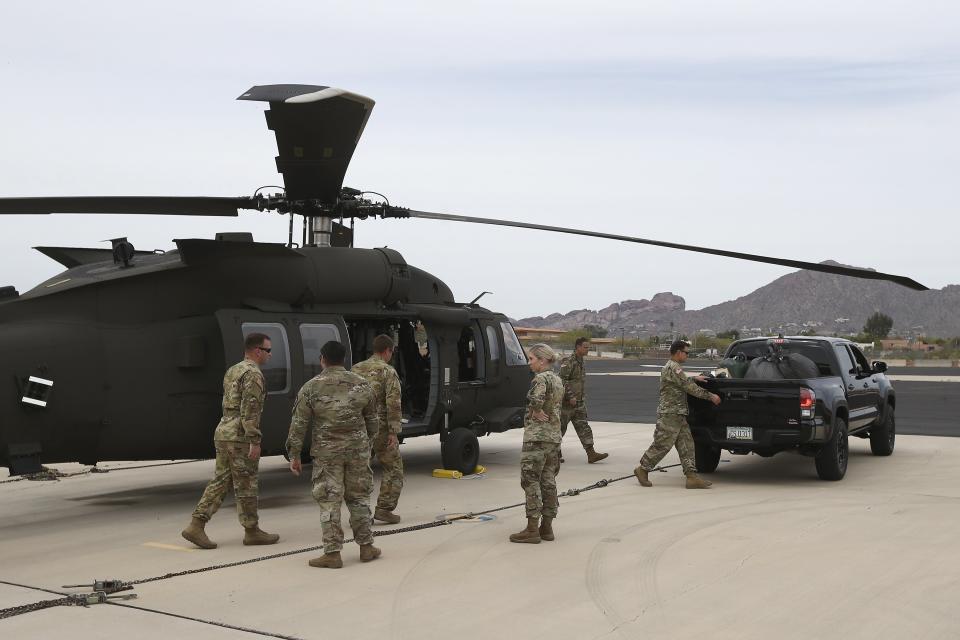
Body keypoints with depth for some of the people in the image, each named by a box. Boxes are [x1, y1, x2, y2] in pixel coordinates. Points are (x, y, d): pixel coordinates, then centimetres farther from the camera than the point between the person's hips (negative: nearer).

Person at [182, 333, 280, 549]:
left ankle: (196, 526, 2)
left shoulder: (232, 371, 17)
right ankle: (251, 531, 11)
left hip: (223, 433, 9)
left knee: (220, 482, 9)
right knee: (245, 486, 1)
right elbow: (250, 409, -21)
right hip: (240, 436, -9)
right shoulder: (253, 373, -13)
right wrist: (255, 441, -21)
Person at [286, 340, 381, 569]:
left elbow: (299, 425, -4)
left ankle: (332, 553, 2)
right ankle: (366, 547, 20)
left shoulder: (311, 388, -4)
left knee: (329, 502, 2)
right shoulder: (362, 384, 4)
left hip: (327, 452, -3)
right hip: (358, 450, 3)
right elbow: (372, 420, 13)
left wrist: (294, 455, 3)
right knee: (359, 498, 14)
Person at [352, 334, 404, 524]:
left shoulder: (356, 370, 11)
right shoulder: (388, 372, -6)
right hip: (380, 428, -5)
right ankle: (384, 508, 1)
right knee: (393, 469, 7)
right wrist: (394, 432, -15)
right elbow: (393, 403, -15)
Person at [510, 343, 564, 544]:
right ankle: (547, 527, 16)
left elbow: (536, 400, -33)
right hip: (554, 436, 9)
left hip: (536, 436, -9)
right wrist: (540, 412, 5)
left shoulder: (541, 378, -14)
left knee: (531, 481, -5)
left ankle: (532, 529, -5)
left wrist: (537, 412, -15)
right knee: (548, 481, 11)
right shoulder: (557, 379, 15)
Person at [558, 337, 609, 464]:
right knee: (561, 427, 3)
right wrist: (570, 396, -23)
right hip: (567, 402, -8)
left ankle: (591, 453, -3)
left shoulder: (580, 361, 14)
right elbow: (562, 380, -22)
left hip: (579, 402, 8)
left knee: (583, 427, 2)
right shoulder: (568, 361, -15)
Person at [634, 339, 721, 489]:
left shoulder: (673, 367, 17)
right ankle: (642, 470, 9)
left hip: (678, 415, 10)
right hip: (669, 414, -10)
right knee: (662, 445, -4)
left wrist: (694, 378, 25)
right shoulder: (673, 368, -16)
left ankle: (692, 476, 1)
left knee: (686, 445, 4)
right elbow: (689, 387, -18)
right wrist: (710, 396, -13)